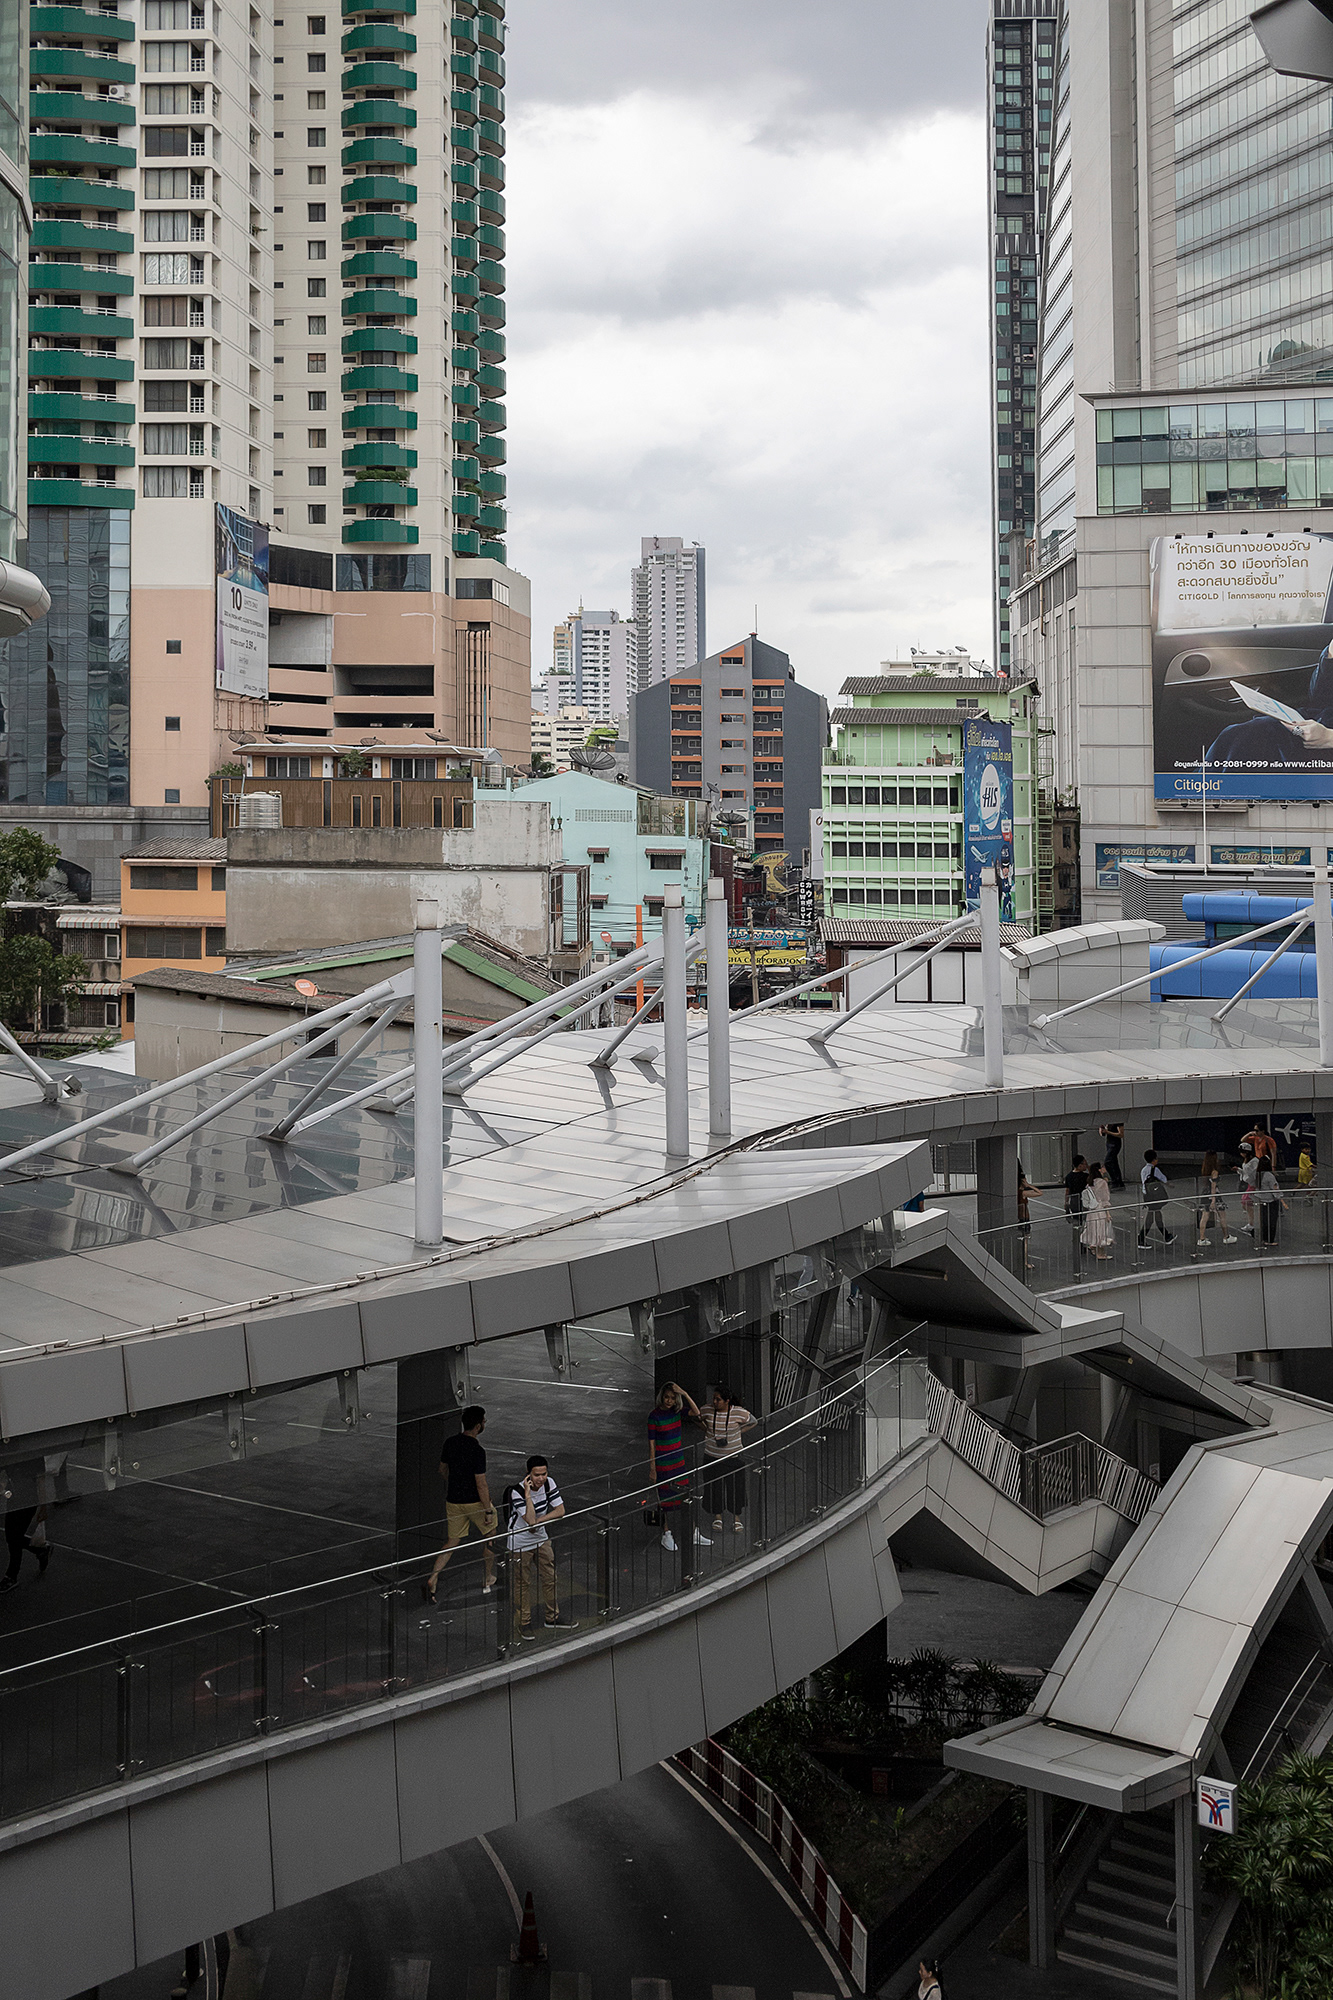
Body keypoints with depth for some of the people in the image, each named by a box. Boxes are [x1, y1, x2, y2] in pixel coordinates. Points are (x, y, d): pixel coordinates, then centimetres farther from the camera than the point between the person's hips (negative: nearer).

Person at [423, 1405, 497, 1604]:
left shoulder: (449, 1443, -2)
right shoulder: (477, 1451, -22)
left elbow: (443, 1470, 12)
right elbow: (481, 1485, -20)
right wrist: (488, 1511, -12)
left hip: (453, 1501, 5)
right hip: (475, 1502, -5)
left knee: (452, 1542, 13)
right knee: (489, 1537, 18)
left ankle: (433, 1578, -5)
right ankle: (488, 1581, 28)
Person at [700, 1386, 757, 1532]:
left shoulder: (739, 1413, -14)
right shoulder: (707, 1410, -10)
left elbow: (752, 1423, 5)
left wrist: (738, 1432, -6)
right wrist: (706, 1430, 0)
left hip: (733, 1455, -1)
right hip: (712, 1456, 1)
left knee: (735, 1486, 5)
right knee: (714, 1486, 8)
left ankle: (736, 1517, 22)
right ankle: (717, 1516, 27)